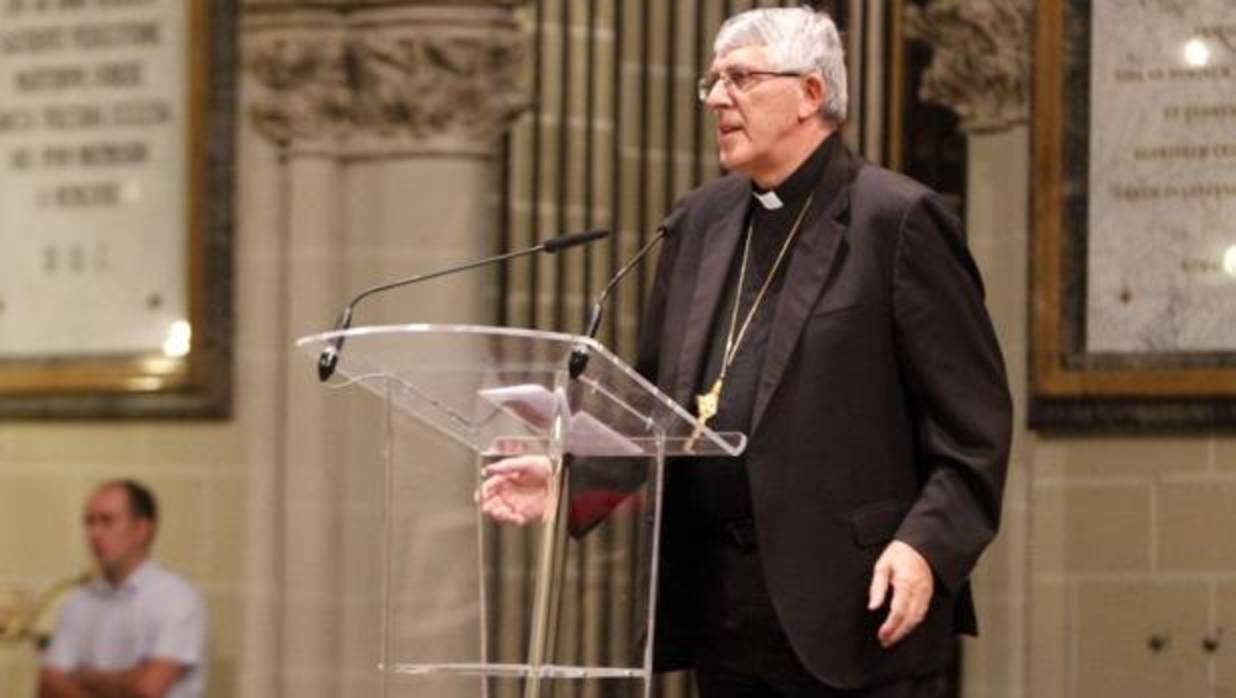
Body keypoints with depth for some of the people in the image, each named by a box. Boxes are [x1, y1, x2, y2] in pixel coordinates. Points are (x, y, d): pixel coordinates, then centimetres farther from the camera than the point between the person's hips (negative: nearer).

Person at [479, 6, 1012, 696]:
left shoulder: (899, 220, -6)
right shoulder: (701, 221, 15)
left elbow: (973, 420, -9)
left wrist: (927, 544, -20)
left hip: (858, 611, -7)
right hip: (727, 616, 7)